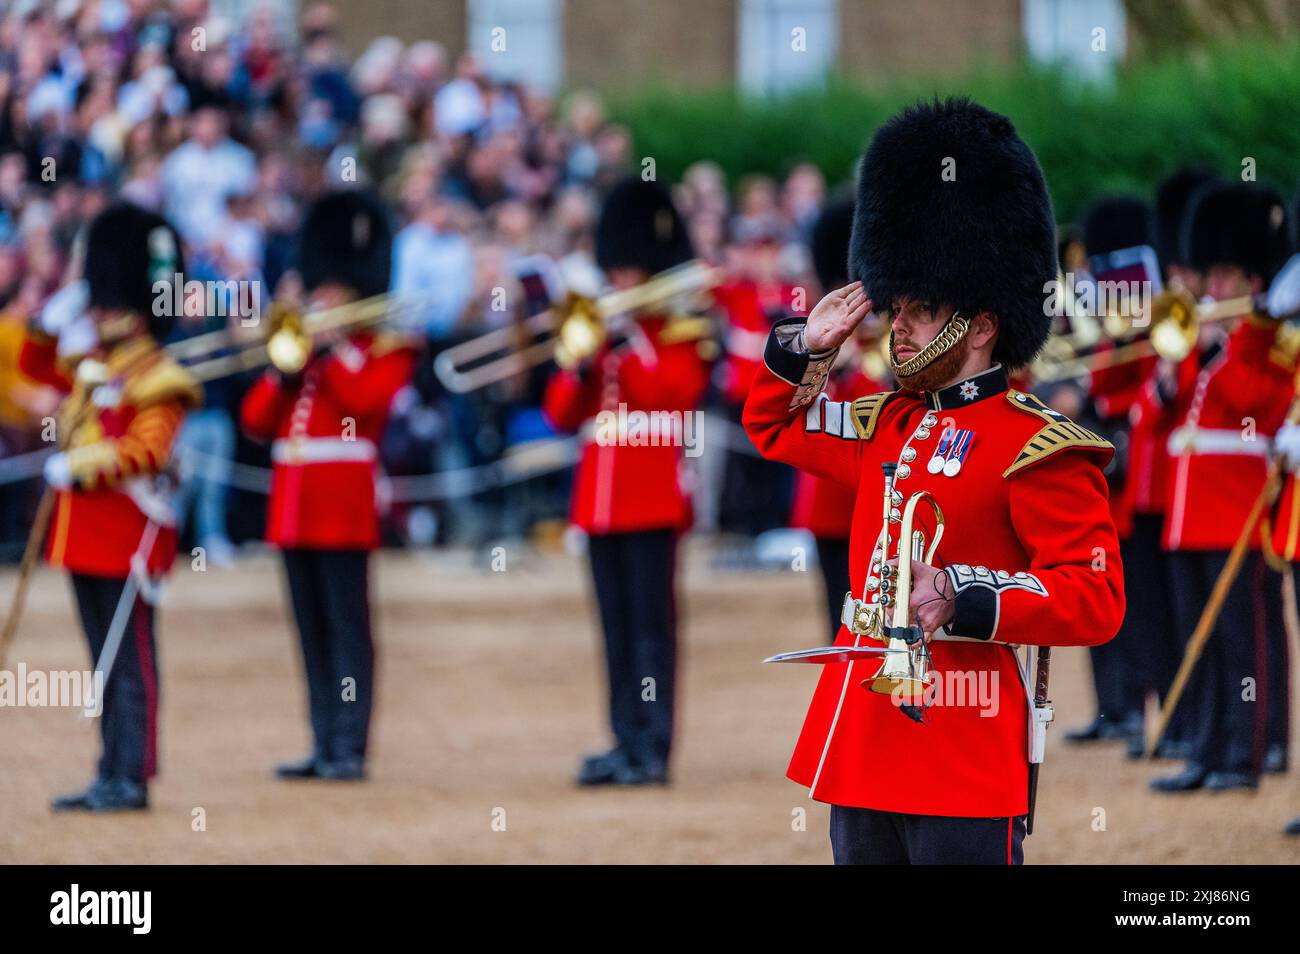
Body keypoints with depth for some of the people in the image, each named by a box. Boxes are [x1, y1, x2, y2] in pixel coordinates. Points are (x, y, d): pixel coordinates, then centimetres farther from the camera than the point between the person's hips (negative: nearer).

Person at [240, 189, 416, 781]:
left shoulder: (384, 351, 1)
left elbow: (365, 400, -19)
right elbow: (256, 422, 12)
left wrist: (331, 347, -11)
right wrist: (282, 369, -3)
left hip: (342, 505, -7)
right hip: (293, 506, 7)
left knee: (347, 627, -7)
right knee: (312, 631, 8)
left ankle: (350, 749, -7)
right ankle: (324, 746, 11)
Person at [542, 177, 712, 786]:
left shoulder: (679, 336, 0)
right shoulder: (603, 335, 16)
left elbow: (671, 393, -18)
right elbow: (561, 415, 12)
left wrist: (634, 340, -17)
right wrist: (578, 363, -4)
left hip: (652, 501, -6)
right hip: (600, 501, 6)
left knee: (651, 623, -7)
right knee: (618, 628, 7)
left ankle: (653, 748, -8)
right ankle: (627, 742, 10)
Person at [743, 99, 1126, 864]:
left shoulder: (1038, 447, -10)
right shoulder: (890, 425, 15)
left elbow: (1096, 598, -15)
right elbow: (774, 425, 34)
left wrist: (964, 600, -26)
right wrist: (809, 344, 15)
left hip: (964, 767, -8)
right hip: (863, 743, 8)